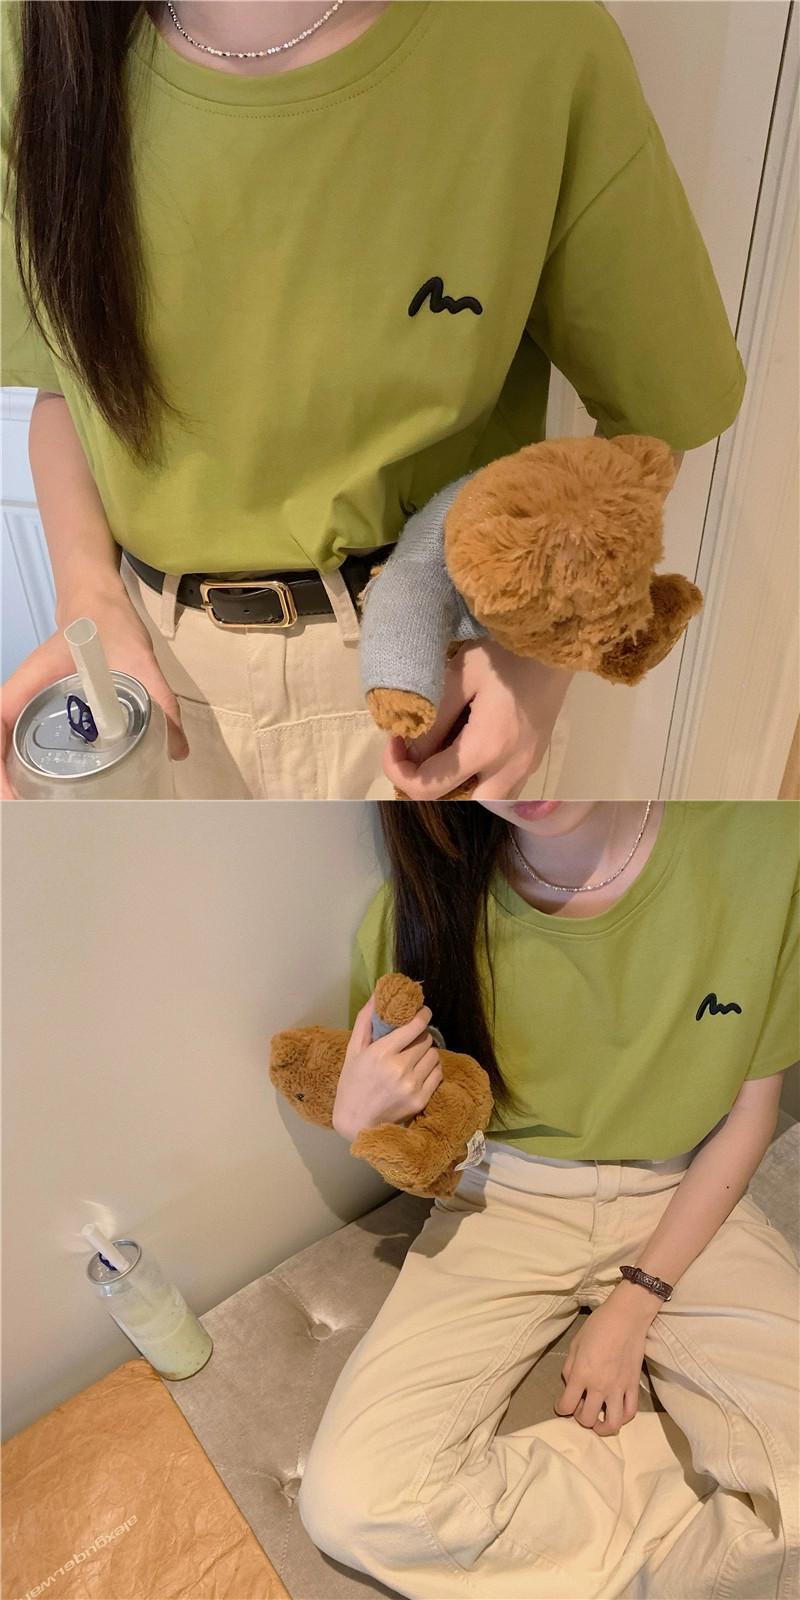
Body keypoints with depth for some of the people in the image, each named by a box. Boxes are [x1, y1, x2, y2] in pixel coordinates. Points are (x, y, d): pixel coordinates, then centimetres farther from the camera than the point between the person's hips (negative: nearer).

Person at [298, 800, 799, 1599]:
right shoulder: (427, 905, -18)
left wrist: (634, 1304, -7)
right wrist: (356, 1120, -23)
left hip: (684, 1204, 0)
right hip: (504, 1204, 1)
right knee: (350, 1502, -18)